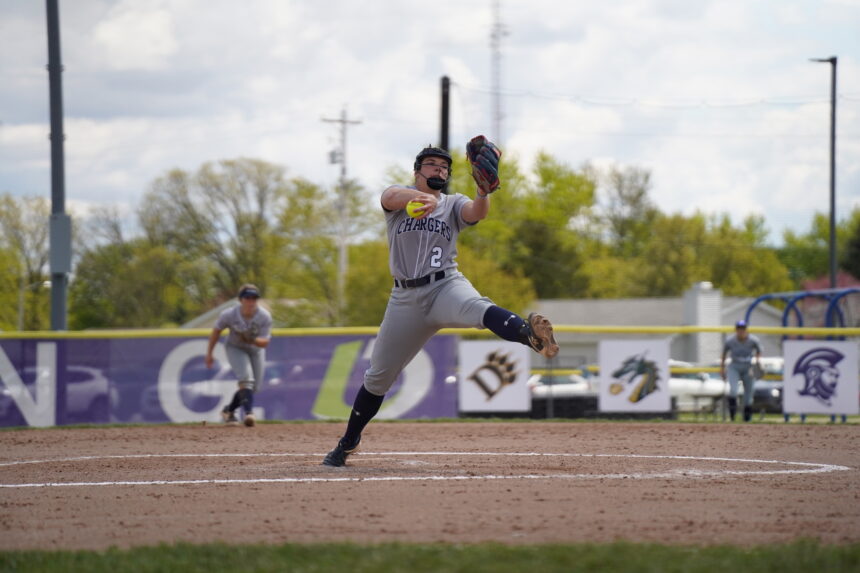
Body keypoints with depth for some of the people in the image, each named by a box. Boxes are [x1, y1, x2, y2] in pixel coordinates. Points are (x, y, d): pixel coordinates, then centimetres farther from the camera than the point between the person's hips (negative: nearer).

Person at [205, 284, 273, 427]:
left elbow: (265, 342, -23)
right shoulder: (229, 315, -26)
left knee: (252, 386, 6)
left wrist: (252, 340, -45)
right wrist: (209, 353, -2)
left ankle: (229, 411, 27)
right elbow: (217, 330, -7)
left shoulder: (265, 317, -25)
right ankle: (248, 412, -37)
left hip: (256, 350, 3)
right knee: (246, 378, -27)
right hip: (235, 349, -3)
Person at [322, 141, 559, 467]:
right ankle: (348, 443, 26)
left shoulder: (454, 204, 11)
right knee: (378, 375, 9)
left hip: (445, 286, -1)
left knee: (477, 308, -37)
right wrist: (423, 197, -41)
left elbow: (477, 212, -12)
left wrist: (483, 191, -36)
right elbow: (394, 197, -18)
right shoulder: (397, 197, 9)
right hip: (406, 297, 2)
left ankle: (529, 335, -66)